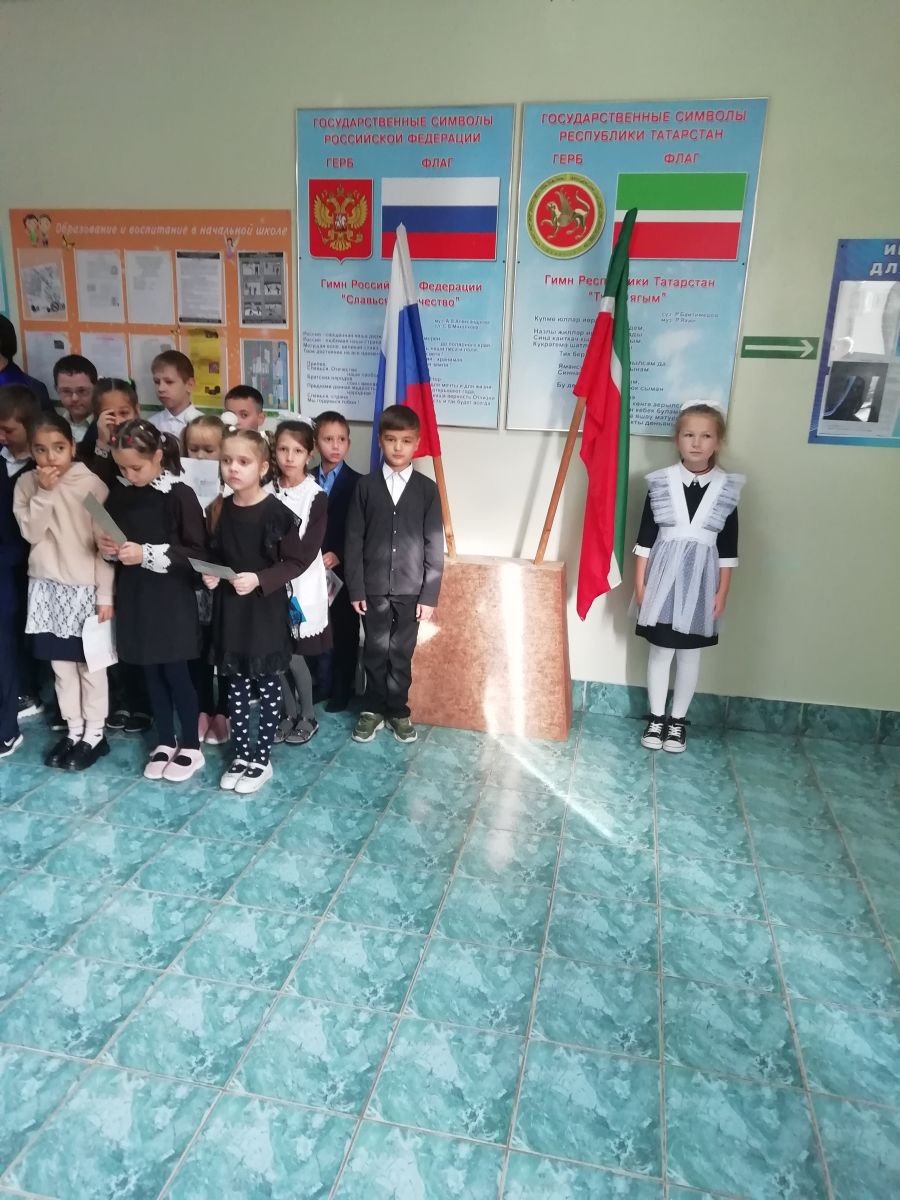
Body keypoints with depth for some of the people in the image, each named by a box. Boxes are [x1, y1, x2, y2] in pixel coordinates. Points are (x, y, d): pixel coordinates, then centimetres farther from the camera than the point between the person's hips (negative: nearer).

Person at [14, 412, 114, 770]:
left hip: (85, 587, -4)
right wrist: (44, 492, -18)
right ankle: (73, 729, 27)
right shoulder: (27, 484, 1)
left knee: (90, 663, 6)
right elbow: (31, 533, -8)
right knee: (60, 663, 13)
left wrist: (106, 595, -10)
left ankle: (94, 734, 19)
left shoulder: (92, 484, -10)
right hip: (47, 586, 4)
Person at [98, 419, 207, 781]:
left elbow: (198, 552, -15)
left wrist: (148, 554, -21)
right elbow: (111, 539, 16)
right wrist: (108, 547, -7)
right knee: (151, 673, 13)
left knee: (176, 673, 4)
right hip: (134, 598, 5)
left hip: (171, 600, -5)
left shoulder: (180, 495, -13)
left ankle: (190, 747, 20)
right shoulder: (119, 495, 3)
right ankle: (165, 742, 29)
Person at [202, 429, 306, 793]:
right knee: (236, 686, 13)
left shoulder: (277, 512, -13)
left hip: (267, 611, -5)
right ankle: (241, 755, 27)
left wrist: (259, 579, -21)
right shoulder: (219, 510, 2)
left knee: (268, 686, 7)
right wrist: (209, 575, -5)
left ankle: (261, 759, 21)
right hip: (229, 610, 5)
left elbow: (296, 562, -10)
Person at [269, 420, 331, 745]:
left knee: (293, 655, 1)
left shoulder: (316, 496, -10)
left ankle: (308, 717, 22)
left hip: (302, 586, -3)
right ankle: (290, 714, 27)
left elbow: (307, 553, -16)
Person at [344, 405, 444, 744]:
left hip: (411, 589, 0)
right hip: (374, 587, 0)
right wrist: (355, 588, -4)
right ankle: (372, 709, 26)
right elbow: (353, 540, 0)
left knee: (401, 654, 10)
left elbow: (434, 545, -1)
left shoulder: (427, 489, -1)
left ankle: (398, 711, 26)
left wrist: (429, 594, -5)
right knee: (375, 653, 10)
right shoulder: (366, 486, 0)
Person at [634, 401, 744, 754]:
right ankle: (656, 718, 23)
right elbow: (645, 538, -1)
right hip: (663, 577, -1)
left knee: (690, 654, 10)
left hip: (700, 580, 1)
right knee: (660, 652, 8)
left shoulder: (727, 489, -2)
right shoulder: (660, 483, -4)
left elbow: (729, 547, 2)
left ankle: (678, 720, 26)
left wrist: (722, 592, 0)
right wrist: (640, 582, -2)